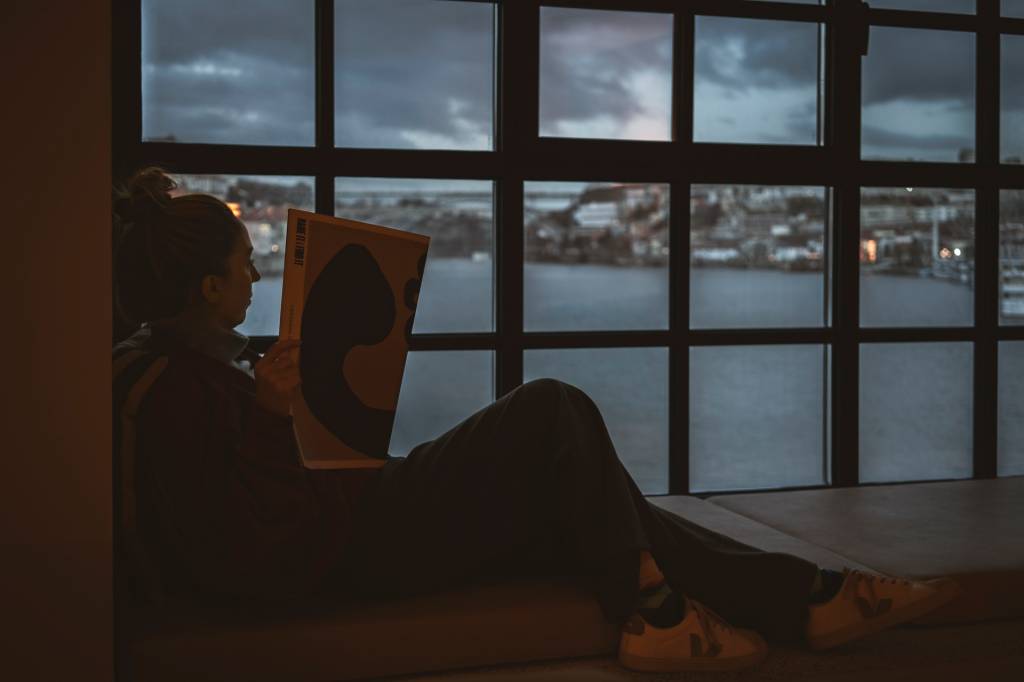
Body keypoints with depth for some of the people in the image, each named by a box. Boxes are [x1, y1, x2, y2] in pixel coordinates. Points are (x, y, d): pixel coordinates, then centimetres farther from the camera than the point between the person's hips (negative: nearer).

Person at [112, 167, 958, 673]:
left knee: (594, 511, 5)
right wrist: (271, 415, -27)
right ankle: (652, 616, -4)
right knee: (553, 409, -15)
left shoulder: (205, 352, 11)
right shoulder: (174, 389, -20)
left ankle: (808, 600, 6)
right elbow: (243, 565, -26)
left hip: (367, 513, 10)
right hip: (351, 550, -10)